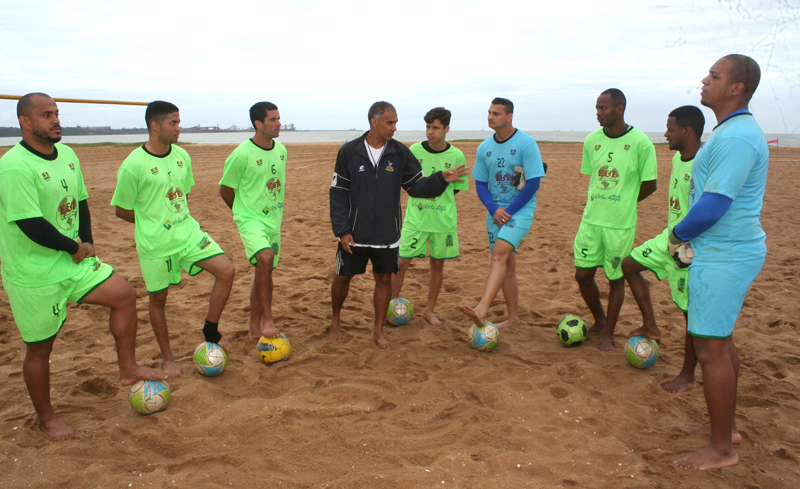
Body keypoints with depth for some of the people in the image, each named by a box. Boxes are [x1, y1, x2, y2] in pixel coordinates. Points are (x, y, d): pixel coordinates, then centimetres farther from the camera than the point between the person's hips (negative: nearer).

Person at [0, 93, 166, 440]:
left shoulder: (67, 154, 5)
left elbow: (80, 201, 13)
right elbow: (32, 225, -26)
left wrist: (87, 242, 1)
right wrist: (76, 247, -13)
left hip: (73, 262, 8)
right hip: (34, 276, -7)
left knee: (124, 295, 3)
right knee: (40, 347, 7)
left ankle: (127, 368, 18)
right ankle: (46, 418, 27)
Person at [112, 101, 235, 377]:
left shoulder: (182, 155, 4)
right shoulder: (133, 165, -14)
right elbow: (122, 210, -6)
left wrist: (182, 218, 7)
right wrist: (155, 222, 1)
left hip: (188, 232, 5)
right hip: (155, 243, -5)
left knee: (226, 271, -9)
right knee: (158, 299, 8)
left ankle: (211, 330, 10)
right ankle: (167, 358, 27)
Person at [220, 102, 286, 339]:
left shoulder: (281, 150, 6)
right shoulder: (241, 154, -15)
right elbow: (225, 189, -4)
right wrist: (244, 211, 9)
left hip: (273, 220, 7)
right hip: (251, 220, -7)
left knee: (263, 272, 12)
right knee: (265, 260, -30)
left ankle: (255, 328, 23)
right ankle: (267, 320, -21)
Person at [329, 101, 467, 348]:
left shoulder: (400, 152, -2)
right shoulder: (349, 151, -7)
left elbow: (417, 186, 0)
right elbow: (338, 193, -5)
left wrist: (441, 179, -19)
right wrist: (342, 230, -10)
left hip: (387, 234, 2)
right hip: (354, 234, -1)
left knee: (384, 279, 8)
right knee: (343, 277, 9)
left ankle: (378, 330, 24)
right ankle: (335, 320, 35)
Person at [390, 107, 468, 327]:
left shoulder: (456, 156, -4)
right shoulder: (414, 151, -3)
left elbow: (457, 187, 6)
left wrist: (440, 200, -1)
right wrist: (420, 199, -1)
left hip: (444, 219, 1)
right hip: (416, 217, 0)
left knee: (438, 265, 9)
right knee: (402, 261, -3)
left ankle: (430, 310, 25)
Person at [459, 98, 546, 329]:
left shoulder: (526, 143, -10)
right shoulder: (484, 148, 5)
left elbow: (533, 183, -13)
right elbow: (480, 184, 8)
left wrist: (508, 211, -15)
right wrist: (494, 209, -9)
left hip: (521, 209, -6)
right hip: (495, 211, 6)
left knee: (499, 252, -26)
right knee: (507, 264, 11)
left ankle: (481, 310, -37)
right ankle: (513, 316, 22)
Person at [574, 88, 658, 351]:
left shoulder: (640, 142, -9)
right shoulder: (592, 140, 5)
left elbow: (649, 185, -2)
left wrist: (621, 204, 3)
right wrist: (598, 202, 4)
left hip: (621, 224, -4)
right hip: (590, 220, 4)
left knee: (616, 280, 7)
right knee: (583, 275, 7)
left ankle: (608, 334, 22)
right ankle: (599, 320, 32)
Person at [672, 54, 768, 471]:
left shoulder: (736, 137, -21)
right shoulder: (733, 132, 14)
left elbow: (712, 206, -26)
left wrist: (677, 235, -8)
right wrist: (688, 237, 10)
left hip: (723, 258, -11)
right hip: (730, 251, 11)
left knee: (710, 347, -4)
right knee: (720, 339, 19)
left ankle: (721, 449, 10)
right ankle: (727, 426, 34)